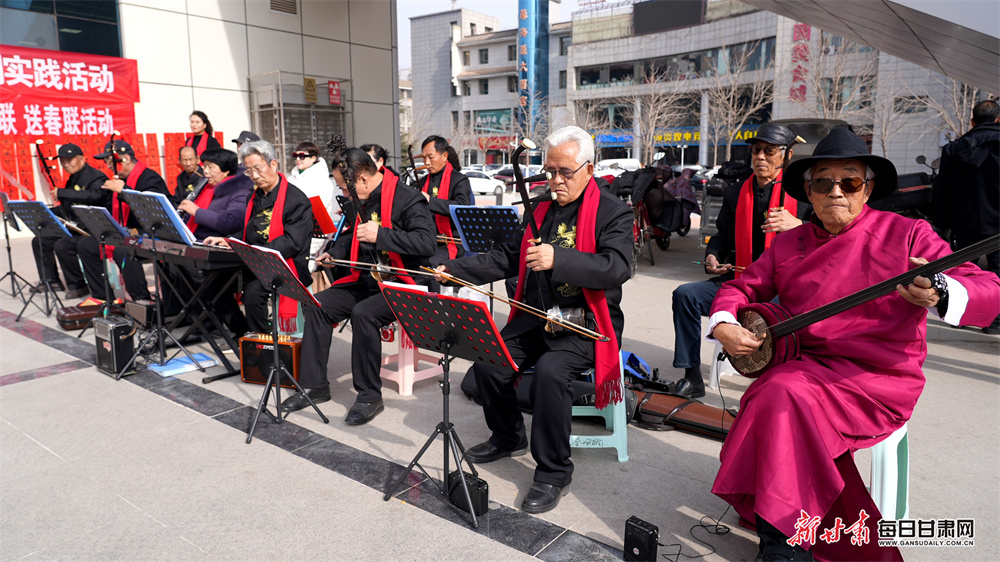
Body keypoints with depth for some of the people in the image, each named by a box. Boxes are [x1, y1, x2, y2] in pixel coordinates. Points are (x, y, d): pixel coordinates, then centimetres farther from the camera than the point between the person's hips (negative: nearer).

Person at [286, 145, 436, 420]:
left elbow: (427, 242, -28)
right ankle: (314, 385, 4)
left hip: (400, 286, -9)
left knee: (363, 313, -32)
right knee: (317, 305, -5)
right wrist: (335, 252, 12)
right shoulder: (362, 201, 11)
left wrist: (381, 235, -29)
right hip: (365, 280, 9)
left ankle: (370, 396, -16)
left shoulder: (407, 199, -16)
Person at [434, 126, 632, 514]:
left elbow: (617, 268, -23)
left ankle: (553, 473, -10)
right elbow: (507, 258, 15)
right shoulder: (540, 210, 14)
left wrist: (558, 259, -35)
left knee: (550, 371, -31)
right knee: (487, 362, -12)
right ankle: (509, 438, 17)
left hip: (585, 322, -6)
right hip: (536, 317, 6)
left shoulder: (613, 213, -6)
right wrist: (454, 270, 4)